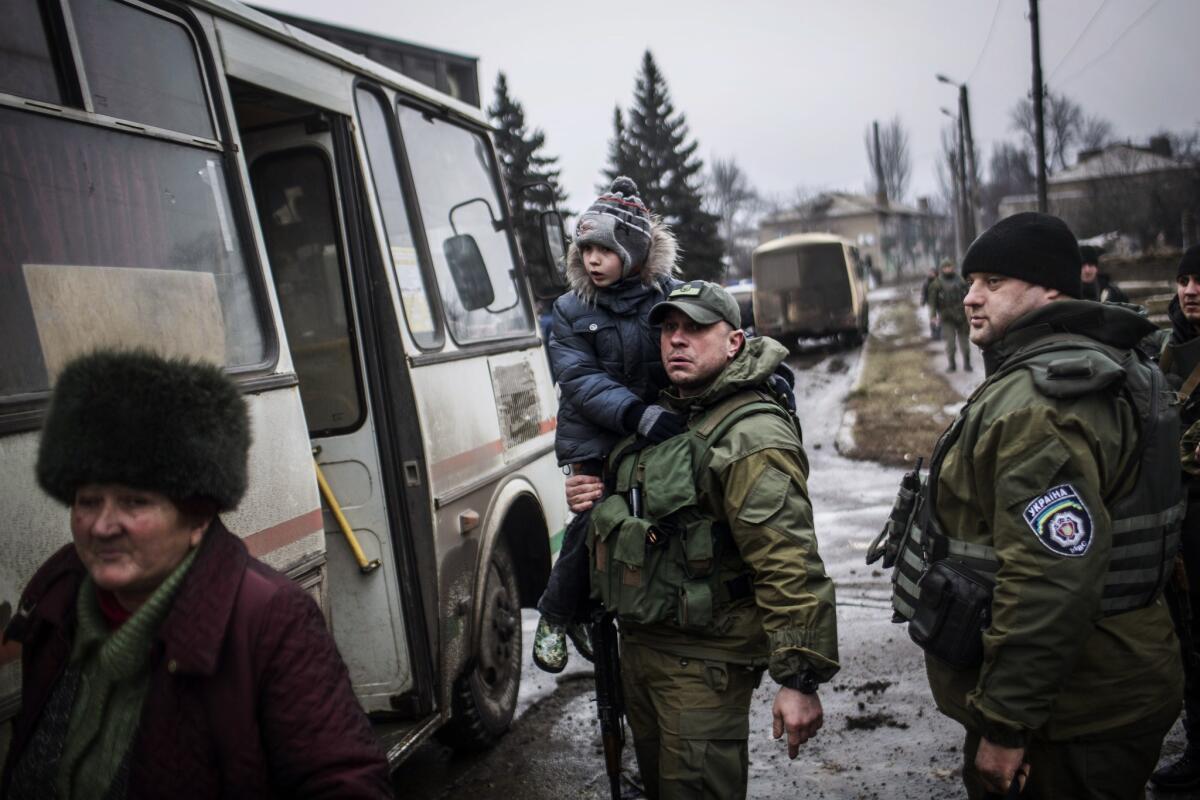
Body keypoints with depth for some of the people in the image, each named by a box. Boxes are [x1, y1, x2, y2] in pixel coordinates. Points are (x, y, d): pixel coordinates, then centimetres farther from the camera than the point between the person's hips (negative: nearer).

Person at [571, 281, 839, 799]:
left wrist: (800, 679, -27)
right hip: (638, 640, 9)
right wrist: (592, 495, 4)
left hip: (704, 658, -9)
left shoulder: (752, 436, -20)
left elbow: (790, 569, -26)